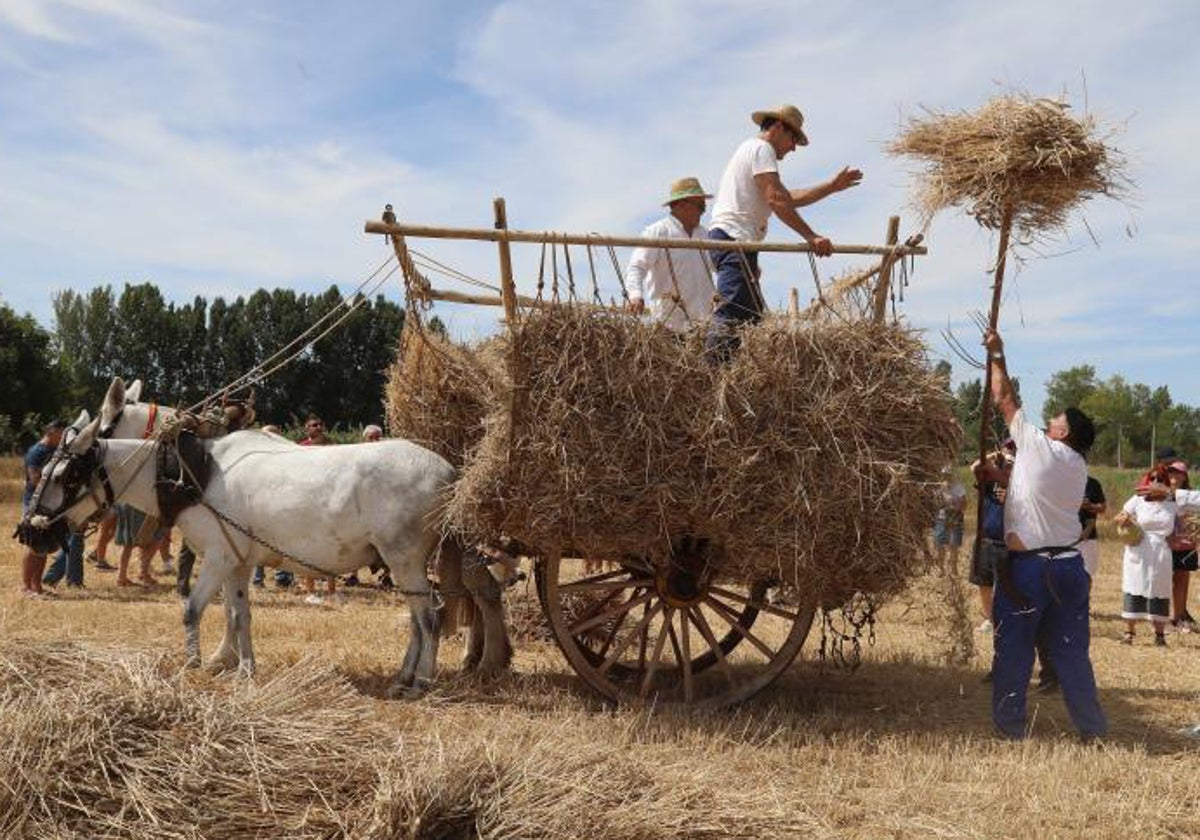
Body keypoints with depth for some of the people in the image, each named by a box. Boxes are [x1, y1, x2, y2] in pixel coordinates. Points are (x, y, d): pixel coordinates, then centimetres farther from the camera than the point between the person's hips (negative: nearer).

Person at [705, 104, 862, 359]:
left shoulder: (750, 149, 31)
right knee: (729, 317, -20)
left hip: (725, 239, 11)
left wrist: (833, 186, 30)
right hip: (735, 239, -11)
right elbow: (776, 199, -15)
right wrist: (811, 237, -17)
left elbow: (789, 198, 30)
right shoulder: (761, 148, -1)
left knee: (752, 317, 7)